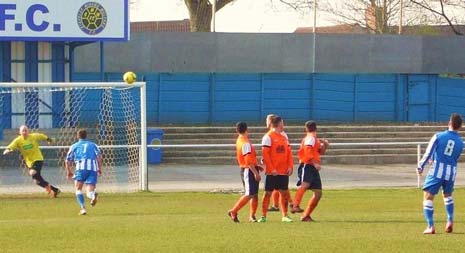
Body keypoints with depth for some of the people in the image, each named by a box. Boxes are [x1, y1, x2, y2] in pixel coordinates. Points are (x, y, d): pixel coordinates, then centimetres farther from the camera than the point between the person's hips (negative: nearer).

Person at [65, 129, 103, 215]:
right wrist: (99, 169, 8)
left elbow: (68, 161, 20)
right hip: (93, 168, 1)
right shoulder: (93, 145, 26)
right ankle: (93, 195, -38)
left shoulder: (74, 146, 23)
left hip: (81, 167, -1)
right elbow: (99, 156, 8)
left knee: (78, 189, 11)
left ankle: (83, 208, -10)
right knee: (90, 191, 0)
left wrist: (69, 172, 32)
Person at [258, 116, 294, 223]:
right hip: (272, 172, -6)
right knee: (268, 193, -1)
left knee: (284, 192, 7)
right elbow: (265, 154, -12)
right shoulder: (268, 137, -7)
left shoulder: (284, 137, 14)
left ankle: (284, 216, 13)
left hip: (284, 171, 6)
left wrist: (290, 166, 0)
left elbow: (288, 153, 13)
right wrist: (271, 169, -17)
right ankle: (263, 216, 4)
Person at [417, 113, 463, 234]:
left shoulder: (439, 136, -3)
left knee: (428, 197, -1)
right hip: (451, 173, 4)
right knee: (447, 195, 28)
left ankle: (430, 226, -13)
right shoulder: (460, 142, 6)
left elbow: (428, 153, -4)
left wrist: (420, 166, 8)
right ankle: (450, 221, 17)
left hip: (437, 171, -4)